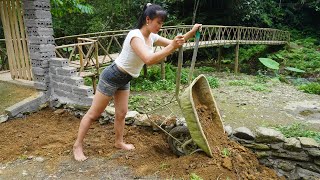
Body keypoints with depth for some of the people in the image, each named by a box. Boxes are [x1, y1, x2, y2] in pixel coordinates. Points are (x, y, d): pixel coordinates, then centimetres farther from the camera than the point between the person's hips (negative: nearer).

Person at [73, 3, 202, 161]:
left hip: (124, 80, 8)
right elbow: (149, 59, -41)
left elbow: (173, 43, 8)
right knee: (94, 114, 4)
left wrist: (191, 32, -3)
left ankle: (119, 142, 35)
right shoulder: (135, 36, -26)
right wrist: (171, 48, -42)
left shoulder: (151, 37, 1)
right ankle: (77, 145, 20)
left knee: (121, 113, 16)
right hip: (112, 77, -8)